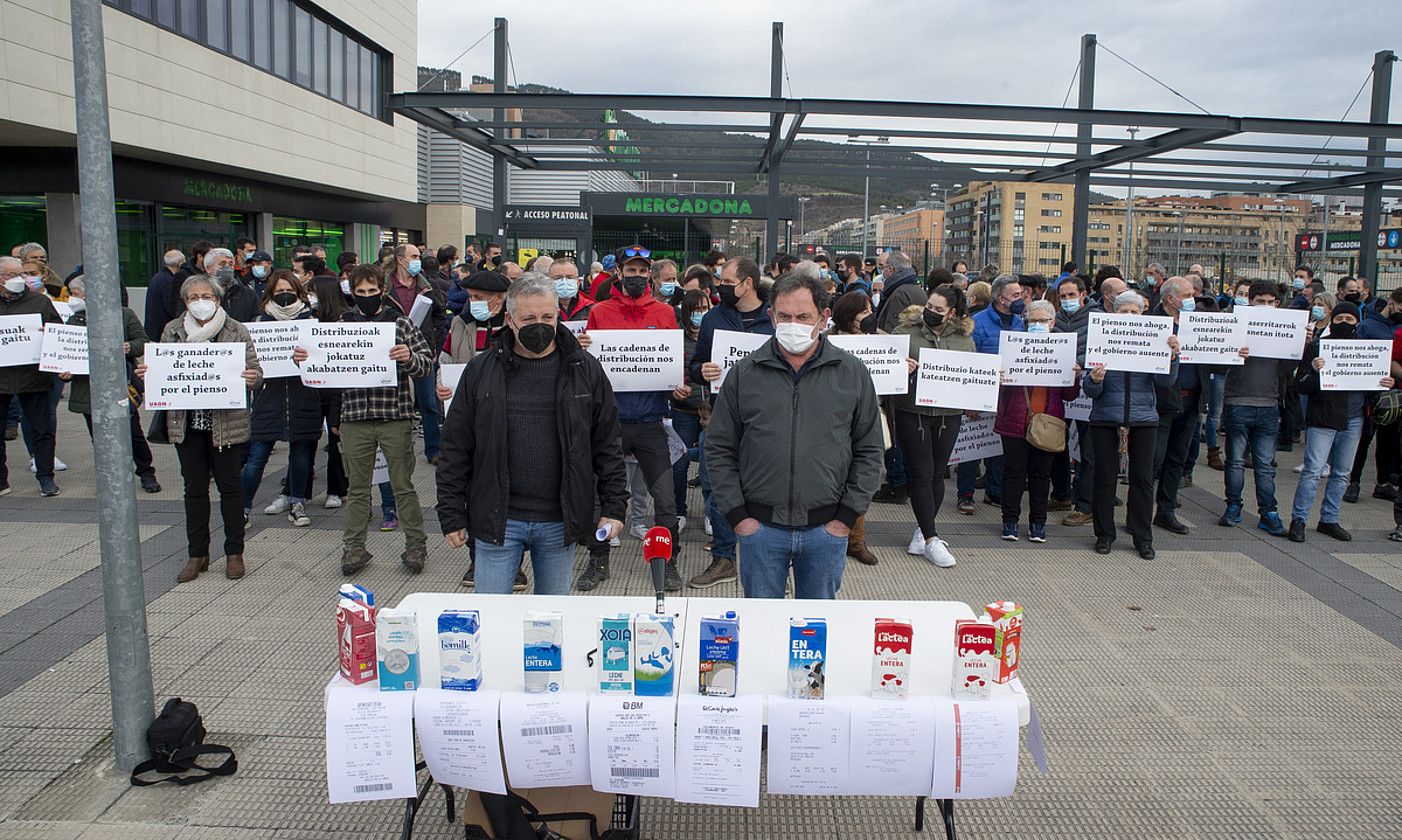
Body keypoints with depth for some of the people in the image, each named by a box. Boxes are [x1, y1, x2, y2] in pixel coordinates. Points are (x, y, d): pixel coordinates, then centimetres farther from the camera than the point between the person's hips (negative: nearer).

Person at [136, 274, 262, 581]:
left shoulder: (235, 330, -2)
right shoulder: (172, 331, 6)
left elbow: (255, 370, -3)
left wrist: (252, 378, -26)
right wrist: (146, 373, -11)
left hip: (227, 423, -3)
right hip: (187, 423, 3)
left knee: (229, 485, 6)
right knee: (194, 488, 10)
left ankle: (234, 553, 18)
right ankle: (197, 554, 21)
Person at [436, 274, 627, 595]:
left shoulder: (586, 370, 1)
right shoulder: (481, 371, 0)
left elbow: (607, 446, 5)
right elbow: (456, 450, 3)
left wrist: (613, 507, 1)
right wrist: (452, 515, 1)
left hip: (560, 522, 1)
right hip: (498, 520, 0)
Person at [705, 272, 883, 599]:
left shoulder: (853, 373, 2)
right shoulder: (744, 373, 1)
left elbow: (869, 451, 5)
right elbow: (719, 449, 4)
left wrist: (847, 518, -1)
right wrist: (738, 516, -3)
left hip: (826, 528, 0)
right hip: (761, 526, 0)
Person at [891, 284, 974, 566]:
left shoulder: (964, 337, 8)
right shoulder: (905, 330, -2)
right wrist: (899, 365, -25)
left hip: (948, 415, 3)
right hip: (912, 412, -3)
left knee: (937, 474, 10)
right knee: (921, 474, -2)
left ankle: (923, 530, 26)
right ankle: (931, 540, 3)